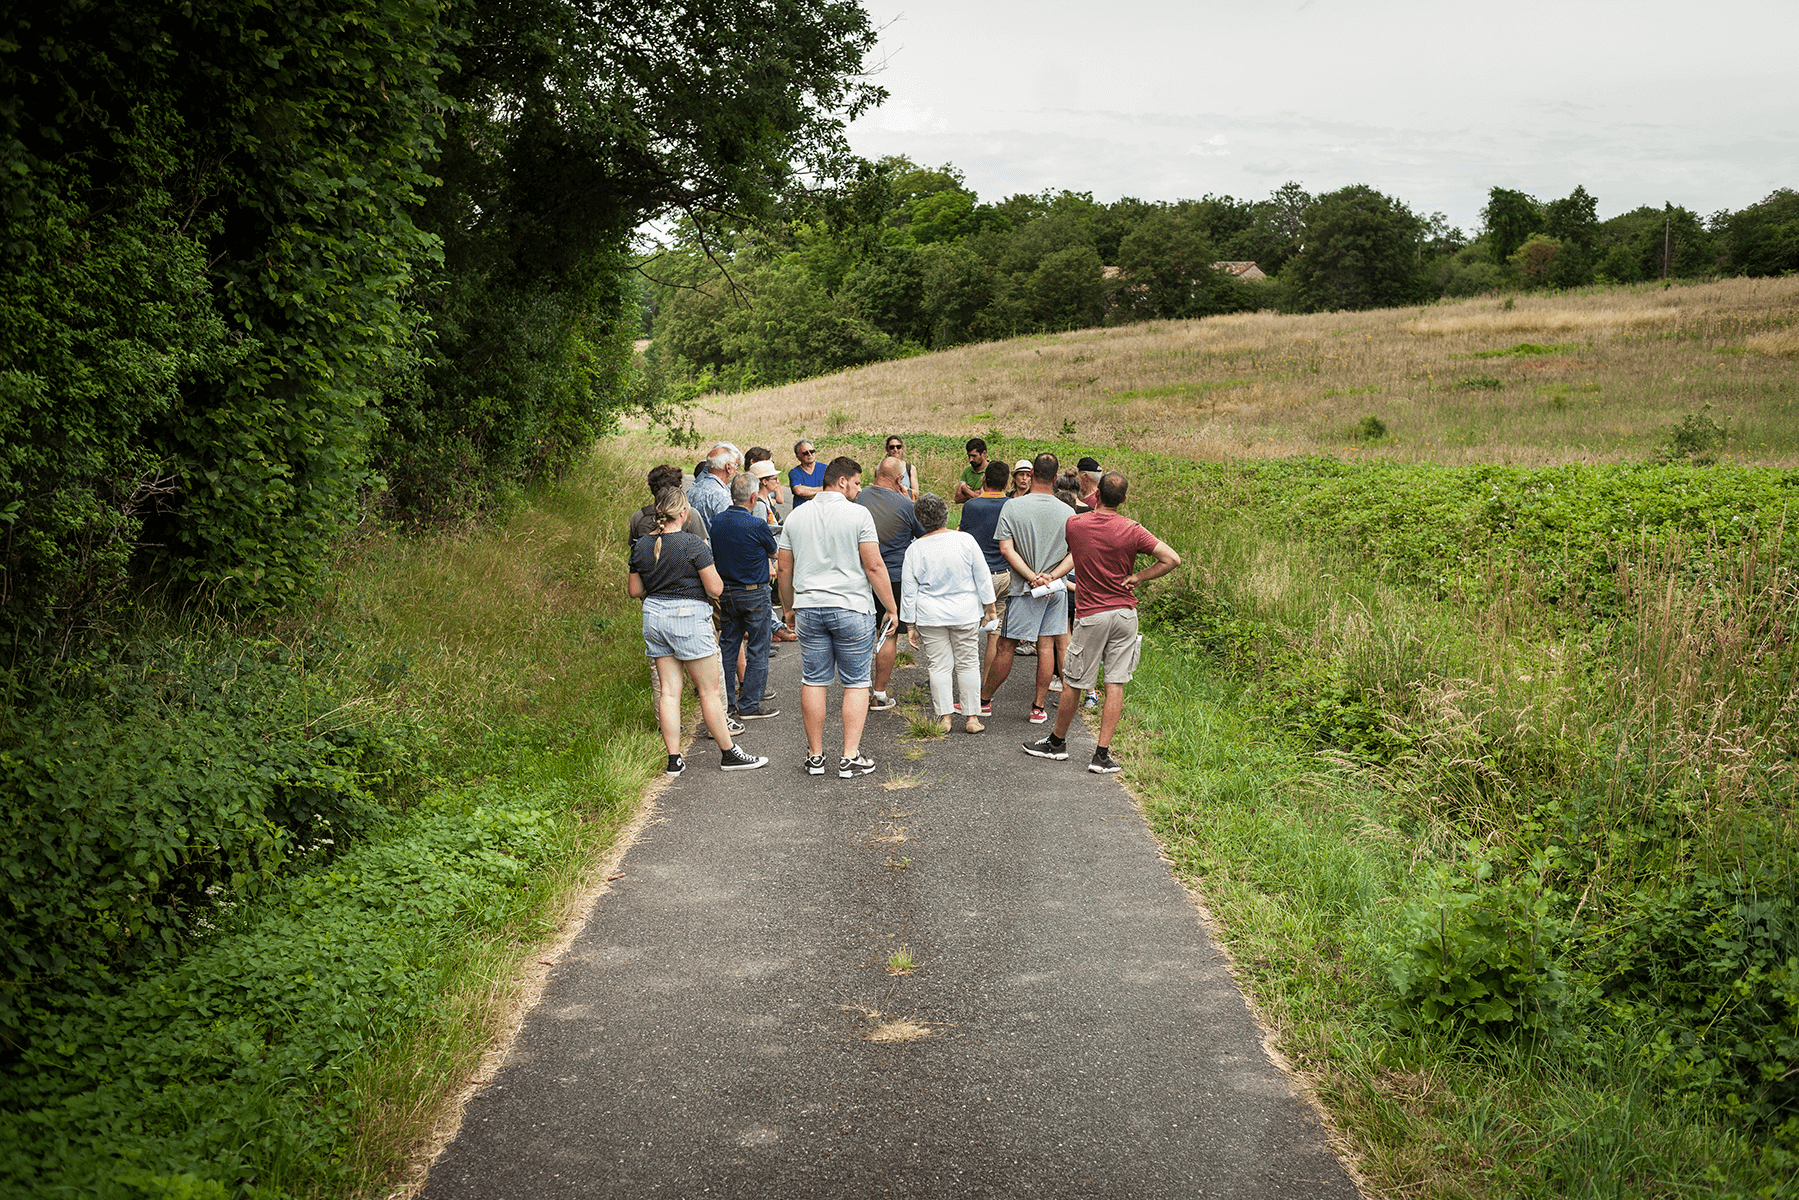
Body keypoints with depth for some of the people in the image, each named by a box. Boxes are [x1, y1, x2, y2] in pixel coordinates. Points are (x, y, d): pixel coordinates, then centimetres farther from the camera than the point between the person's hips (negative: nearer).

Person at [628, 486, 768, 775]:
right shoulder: (692, 544, -14)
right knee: (710, 690, 3)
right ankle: (729, 753, 11)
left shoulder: (642, 545, 4)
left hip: (654, 614, 6)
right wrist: (708, 566, 6)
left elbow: (634, 591, 11)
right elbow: (715, 588, -12)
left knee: (668, 690, 8)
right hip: (688, 615, -6)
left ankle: (674, 759, 9)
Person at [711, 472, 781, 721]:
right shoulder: (757, 526, -18)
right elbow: (774, 553, 0)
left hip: (726, 594, 6)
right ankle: (750, 705, 6)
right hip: (754, 594, -6)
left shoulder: (717, 522, -1)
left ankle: (726, 703, 18)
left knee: (728, 648, 13)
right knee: (757, 650, 3)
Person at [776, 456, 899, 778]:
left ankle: (815, 756, 15)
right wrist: (892, 608, -3)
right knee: (856, 683, 4)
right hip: (852, 609, -4)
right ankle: (850, 757, 1)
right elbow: (874, 566, -11)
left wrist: (789, 608, 22)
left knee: (813, 682, 10)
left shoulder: (796, 516, 7)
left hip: (809, 609, 4)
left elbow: (784, 568, 11)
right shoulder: (858, 514, -8)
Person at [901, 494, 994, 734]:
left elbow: (908, 591, -1)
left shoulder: (914, 549, -6)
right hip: (965, 614, 0)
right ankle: (972, 717, 10)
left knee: (939, 665, 6)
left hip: (930, 615, 0)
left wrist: (910, 623, 7)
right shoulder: (965, 540, -8)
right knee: (968, 664, 7)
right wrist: (989, 605, 10)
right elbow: (983, 577, -1)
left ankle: (944, 717, 6)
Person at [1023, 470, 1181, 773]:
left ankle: (1057, 742, 28)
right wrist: (1137, 578, -5)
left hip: (1090, 614, -1)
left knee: (1074, 683, 11)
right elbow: (1172, 559, -12)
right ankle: (1102, 754, 4)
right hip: (1125, 612, 1)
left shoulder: (1074, 524, -6)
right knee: (1115, 684, 4)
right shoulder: (1132, 530, -8)